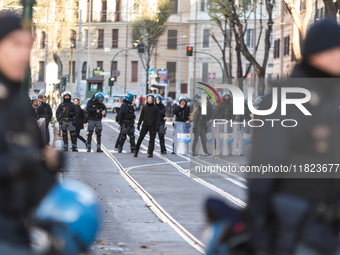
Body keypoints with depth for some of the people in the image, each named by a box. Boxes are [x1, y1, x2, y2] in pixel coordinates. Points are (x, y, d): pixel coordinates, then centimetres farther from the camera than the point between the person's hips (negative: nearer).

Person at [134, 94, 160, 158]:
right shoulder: (144, 108, 10)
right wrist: (138, 124, 6)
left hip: (152, 126, -2)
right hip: (145, 125, 2)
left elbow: (158, 117, 1)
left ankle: (150, 153, 8)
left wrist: (157, 126, -9)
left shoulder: (155, 108, 3)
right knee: (140, 138, -5)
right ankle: (136, 151, 0)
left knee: (152, 139, 0)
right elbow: (141, 117, 14)